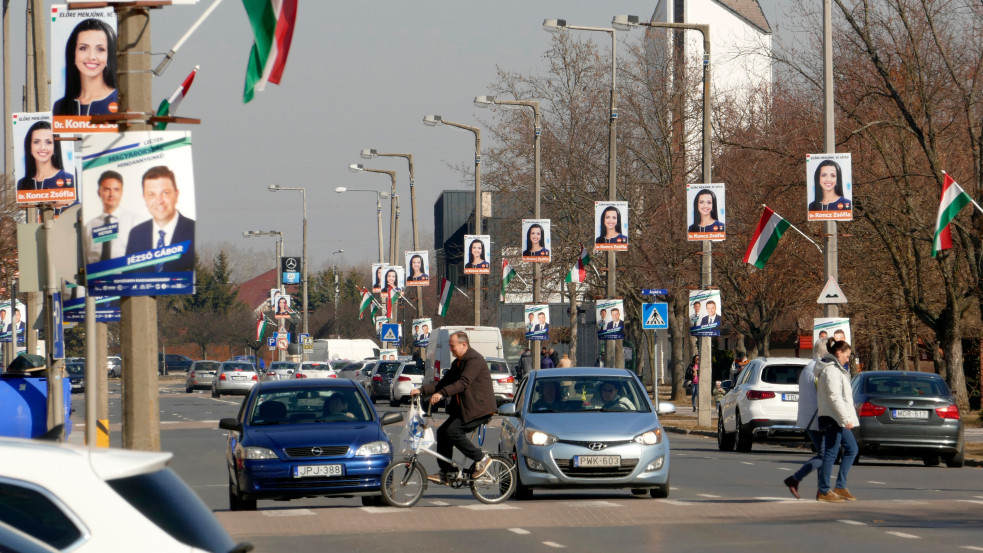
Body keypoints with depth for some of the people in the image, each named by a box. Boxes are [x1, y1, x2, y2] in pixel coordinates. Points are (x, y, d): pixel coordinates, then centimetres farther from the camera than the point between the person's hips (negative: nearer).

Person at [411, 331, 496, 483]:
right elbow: (444, 382, 15)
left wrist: (441, 393, -38)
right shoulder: (457, 363, 17)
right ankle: (445, 473, 6)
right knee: (442, 432, 2)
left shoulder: (474, 360, -15)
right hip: (463, 408, 10)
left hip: (478, 408, -10)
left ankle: (481, 459, -8)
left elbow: (463, 383, -28)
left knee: (453, 432, -20)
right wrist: (421, 390, 4)